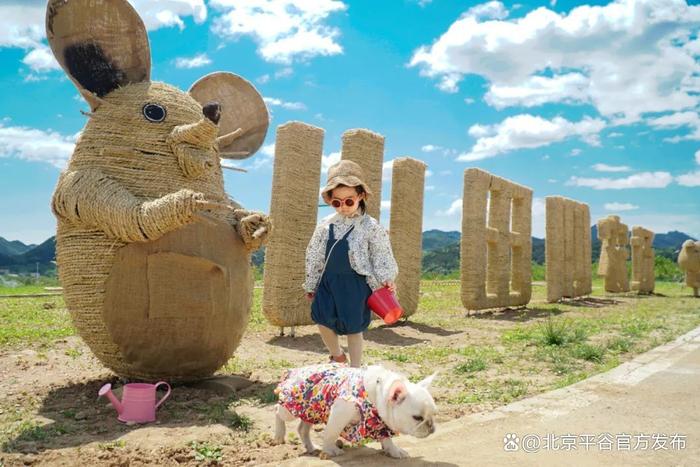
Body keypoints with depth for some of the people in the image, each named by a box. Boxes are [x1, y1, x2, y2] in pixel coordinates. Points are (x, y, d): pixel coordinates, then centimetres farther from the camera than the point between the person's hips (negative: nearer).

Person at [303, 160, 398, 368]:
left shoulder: (371, 227, -7)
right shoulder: (325, 225, 4)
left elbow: (382, 257, -2)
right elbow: (314, 256, 11)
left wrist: (386, 280, -11)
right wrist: (311, 285, 15)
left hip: (355, 283, -4)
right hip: (329, 281, 4)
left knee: (353, 327, 3)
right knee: (322, 320, 6)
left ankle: (355, 369, 21)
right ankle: (337, 356, 33)